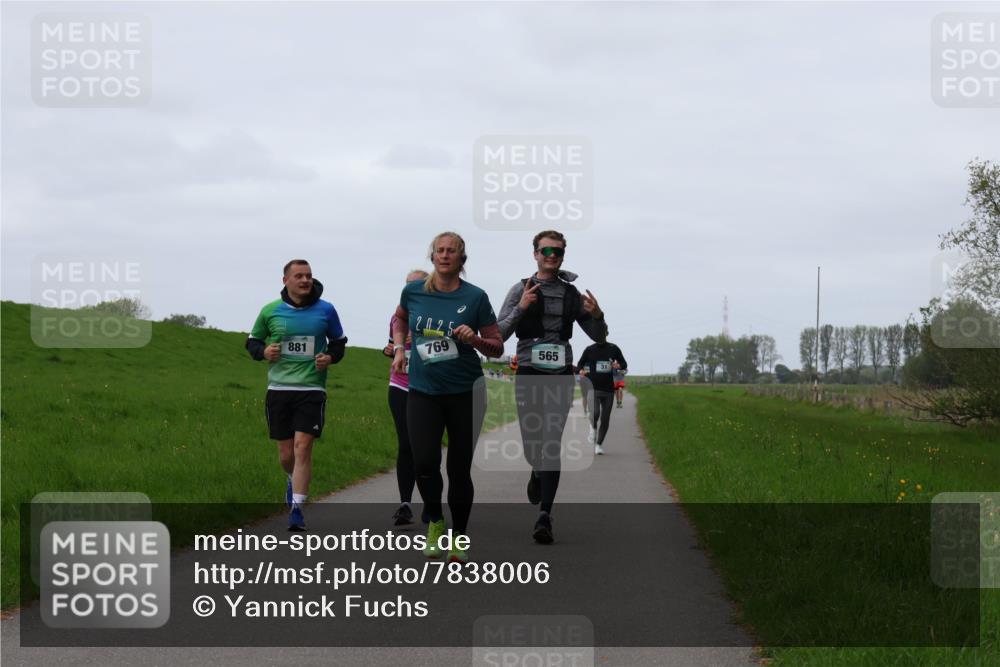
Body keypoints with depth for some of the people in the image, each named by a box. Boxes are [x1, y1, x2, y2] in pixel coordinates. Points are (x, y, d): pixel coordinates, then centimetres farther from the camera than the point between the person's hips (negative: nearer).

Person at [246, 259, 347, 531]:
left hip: (311, 389, -2)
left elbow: (339, 342, 15)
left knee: (303, 447, -13)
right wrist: (263, 351, -7)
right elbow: (252, 341, 15)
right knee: (286, 453, 7)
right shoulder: (270, 311, 3)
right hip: (278, 388, 2)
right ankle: (294, 481, 42)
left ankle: (296, 508, -10)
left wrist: (331, 357, -6)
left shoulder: (325, 310, 2)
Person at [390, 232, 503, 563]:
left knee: (459, 469, 4)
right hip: (423, 390, 1)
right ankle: (435, 523, 13)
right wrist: (399, 347, 9)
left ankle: (459, 536, 22)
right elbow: (400, 318, 24)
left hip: (465, 392, -1)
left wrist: (475, 339, -19)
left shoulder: (475, 297, -6)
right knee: (424, 462, -13)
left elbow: (497, 347, 0)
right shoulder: (413, 291, 0)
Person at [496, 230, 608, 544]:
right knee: (531, 444, 5)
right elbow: (499, 334, -3)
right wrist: (520, 308, -18)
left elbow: (599, 336, 15)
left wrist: (597, 315, -7)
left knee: (552, 444, -9)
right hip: (528, 375, 0)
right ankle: (538, 472, 42)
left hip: (560, 376, 1)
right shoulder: (521, 290, 2)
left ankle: (545, 516, -12)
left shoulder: (572, 294, 9)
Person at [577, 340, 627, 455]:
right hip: (593, 388, -2)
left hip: (608, 389, 2)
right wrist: (582, 371, -8)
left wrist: (619, 365, -11)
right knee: (595, 413, -23)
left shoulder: (613, 349, 5)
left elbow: (624, 364, 13)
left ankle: (599, 444, 18)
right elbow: (580, 364, 15)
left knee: (605, 419, 3)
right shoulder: (589, 350, 3)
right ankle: (593, 427, 10)